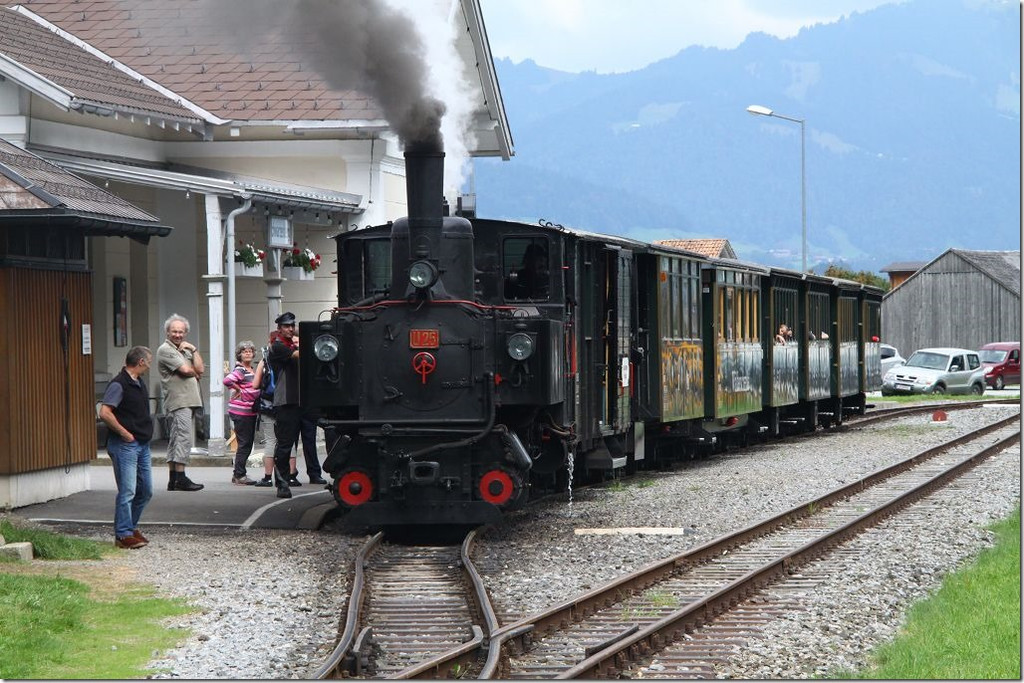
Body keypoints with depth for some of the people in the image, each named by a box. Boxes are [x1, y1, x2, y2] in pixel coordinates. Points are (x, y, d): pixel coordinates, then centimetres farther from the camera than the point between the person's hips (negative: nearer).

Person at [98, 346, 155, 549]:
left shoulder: (140, 383, 14)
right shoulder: (119, 384, -15)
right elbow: (105, 413, -24)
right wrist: (125, 433, -18)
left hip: (142, 444, 9)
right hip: (125, 446, -9)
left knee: (146, 490, 12)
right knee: (127, 491, -8)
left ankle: (131, 527, 25)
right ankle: (123, 536, -4)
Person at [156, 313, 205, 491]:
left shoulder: (185, 350, 22)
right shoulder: (165, 350, -5)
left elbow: (200, 370, 11)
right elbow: (185, 370, -14)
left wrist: (194, 350, 3)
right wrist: (195, 374, 6)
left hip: (187, 400, 9)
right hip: (178, 400, -9)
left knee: (175, 440, 10)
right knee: (184, 438, -14)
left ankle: (173, 480, 12)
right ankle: (180, 478, -14)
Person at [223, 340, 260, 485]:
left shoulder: (252, 370, 15)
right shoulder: (240, 370, -13)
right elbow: (227, 380, -29)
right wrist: (239, 390, -16)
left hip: (251, 411, 9)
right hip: (241, 412, -9)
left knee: (248, 443, 11)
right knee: (244, 443, -6)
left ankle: (238, 474, 18)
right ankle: (239, 475, -2)